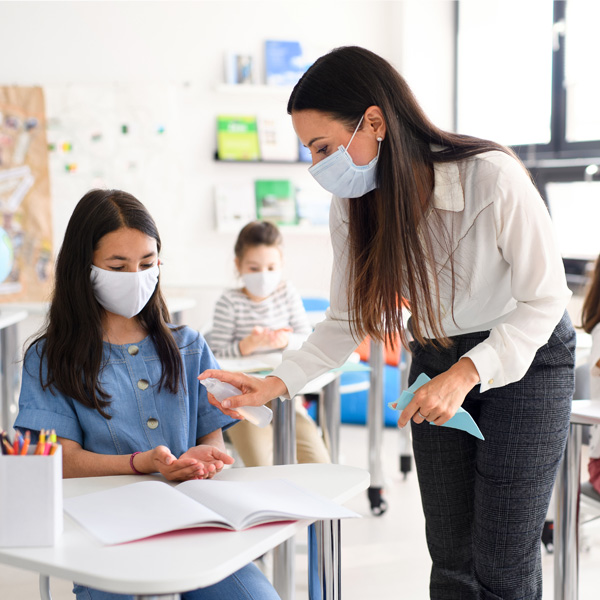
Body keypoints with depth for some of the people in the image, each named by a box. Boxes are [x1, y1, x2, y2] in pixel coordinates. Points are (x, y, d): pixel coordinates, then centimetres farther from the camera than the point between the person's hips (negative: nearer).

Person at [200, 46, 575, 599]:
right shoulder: (353, 206, -11)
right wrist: (276, 384, -14)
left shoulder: (492, 177, -28)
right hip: (437, 360, 5)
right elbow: (347, 321, -2)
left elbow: (543, 300, -19)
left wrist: (467, 373, -31)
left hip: (528, 357, -4)